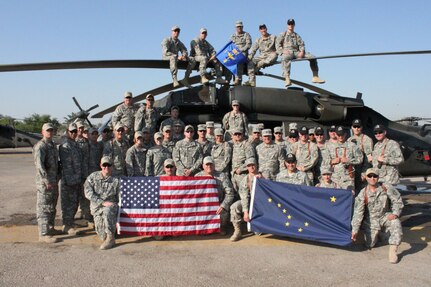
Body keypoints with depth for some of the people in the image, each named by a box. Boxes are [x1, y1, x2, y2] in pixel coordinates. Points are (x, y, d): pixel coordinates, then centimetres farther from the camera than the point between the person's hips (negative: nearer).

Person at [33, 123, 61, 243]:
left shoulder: (53, 145, 15)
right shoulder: (40, 146, -14)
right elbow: (39, 165, -22)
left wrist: (58, 177, 17)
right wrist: (47, 181, -24)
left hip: (54, 182, 9)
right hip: (44, 183, -9)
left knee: (52, 207, 18)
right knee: (44, 208, -4)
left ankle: (50, 228, 30)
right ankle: (43, 234, 0)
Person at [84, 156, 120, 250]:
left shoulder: (116, 180, 1)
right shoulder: (93, 177, 3)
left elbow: (120, 198, 4)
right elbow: (88, 193, -7)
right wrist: (103, 202, -15)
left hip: (111, 205, -1)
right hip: (97, 207, 2)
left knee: (107, 211, -40)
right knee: (102, 235, -15)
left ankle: (110, 238, -29)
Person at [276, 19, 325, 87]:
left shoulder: (297, 35, 29)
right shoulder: (282, 34, 20)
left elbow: (301, 44, 17)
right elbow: (278, 45, 8)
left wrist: (302, 51, -6)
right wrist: (283, 51, -12)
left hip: (297, 52, 4)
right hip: (287, 52, -4)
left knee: (312, 57, -15)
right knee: (285, 58, -44)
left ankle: (315, 77, -15)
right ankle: (287, 79, -57)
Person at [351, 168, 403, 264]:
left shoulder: (386, 188, -9)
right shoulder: (363, 194, -11)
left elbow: (397, 201, -2)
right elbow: (358, 212, -12)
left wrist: (395, 213, -19)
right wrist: (355, 230, -15)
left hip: (385, 216, 0)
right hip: (371, 220, 0)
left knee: (396, 223, -32)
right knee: (370, 244, -1)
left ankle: (393, 251, -25)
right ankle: (376, 234, 34)